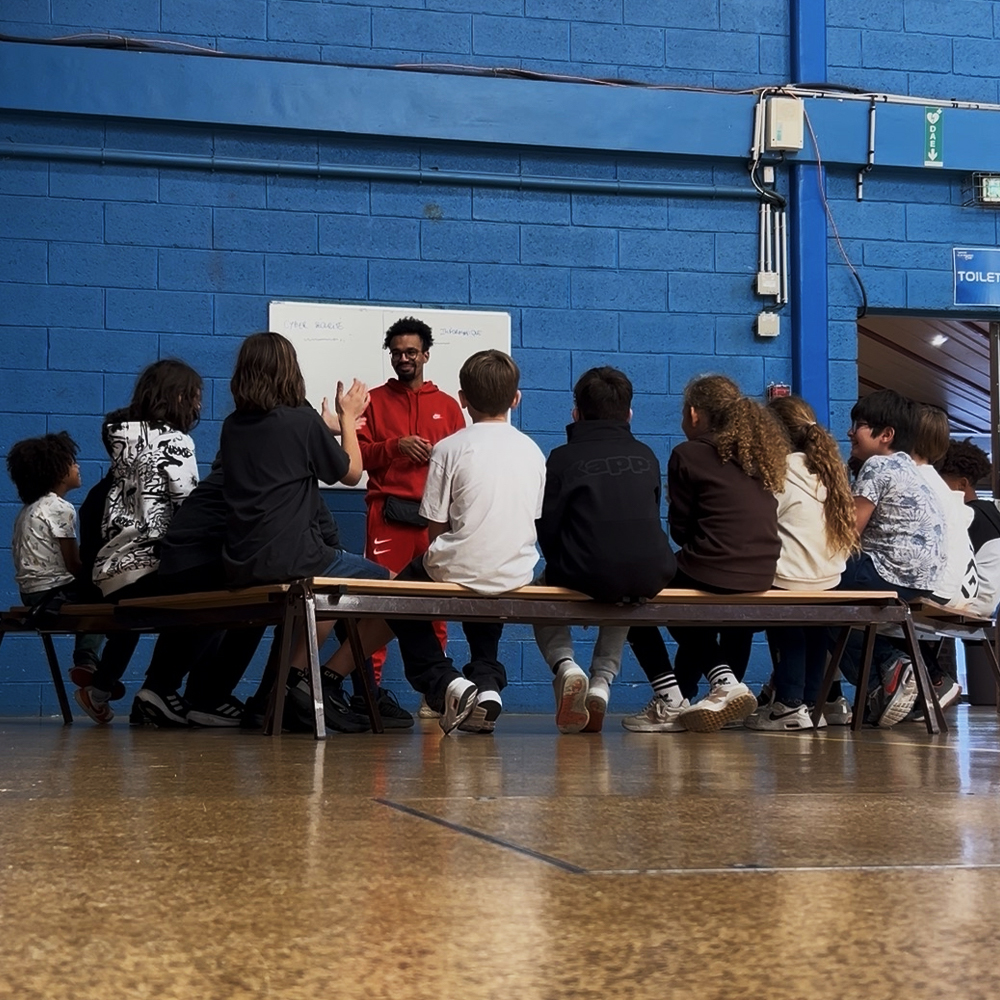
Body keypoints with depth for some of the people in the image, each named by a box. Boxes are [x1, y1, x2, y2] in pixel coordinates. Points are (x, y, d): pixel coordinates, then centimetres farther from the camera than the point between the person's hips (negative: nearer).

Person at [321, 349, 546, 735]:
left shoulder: (449, 449, -7)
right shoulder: (532, 451, 6)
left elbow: (436, 530, -6)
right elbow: (532, 518, 14)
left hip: (460, 569, -4)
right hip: (516, 575, 4)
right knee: (485, 626, 35)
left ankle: (446, 683, 4)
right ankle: (487, 683, 7)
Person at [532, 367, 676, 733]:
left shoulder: (563, 458, 2)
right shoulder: (647, 457, 14)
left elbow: (546, 528, -1)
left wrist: (562, 566, 17)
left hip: (586, 577, -4)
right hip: (650, 578, 4)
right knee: (623, 600, 41)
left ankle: (564, 664, 3)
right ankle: (602, 681, 22)